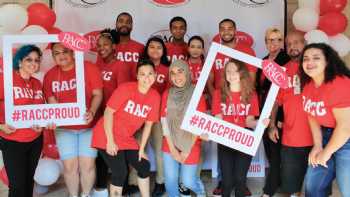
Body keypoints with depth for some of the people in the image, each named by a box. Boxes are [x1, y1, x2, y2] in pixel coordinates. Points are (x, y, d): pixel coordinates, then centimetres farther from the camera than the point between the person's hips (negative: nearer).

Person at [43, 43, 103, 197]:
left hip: (88, 126, -2)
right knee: (69, 166, 4)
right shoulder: (50, 75, 3)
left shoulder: (89, 68, -8)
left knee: (87, 165, 2)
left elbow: (97, 94, -9)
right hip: (64, 128, 2)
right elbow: (51, 101, 4)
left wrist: (92, 112, -25)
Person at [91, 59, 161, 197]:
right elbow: (108, 112, -18)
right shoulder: (125, 88, -20)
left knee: (144, 166, 9)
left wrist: (141, 149, 3)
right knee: (120, 172, -8)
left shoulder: (155, 96, -5)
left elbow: (148, 124, 2)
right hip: (108, 137, -6)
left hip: (127, 139, 6)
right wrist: (110, 141, -19)